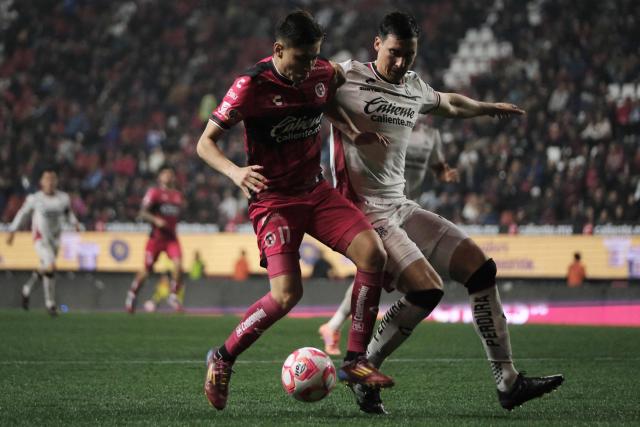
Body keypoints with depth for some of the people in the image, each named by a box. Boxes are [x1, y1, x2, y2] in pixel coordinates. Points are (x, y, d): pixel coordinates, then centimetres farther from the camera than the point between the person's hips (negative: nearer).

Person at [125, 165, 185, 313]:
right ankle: (132, 293, 27)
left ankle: (174, 295, -4)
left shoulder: (178, 196, 13)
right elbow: (143, 213, -12)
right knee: (147, 269, 3)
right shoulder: (154, 193, -6)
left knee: (178, 265, -18)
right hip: (156, 238, -4)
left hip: (171, 237, 4)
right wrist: (155, 220, -26)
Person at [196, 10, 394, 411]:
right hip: (274, 199, -5)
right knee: (287, 294, -19)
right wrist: (235, 172, -30)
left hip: (316, 190, 6)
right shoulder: (251, 86, -15)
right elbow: (205, 142, -11)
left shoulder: (325, 73, 0)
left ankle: (356, 360, -8)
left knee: (374, 253, -17)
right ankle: (222, 358, 4)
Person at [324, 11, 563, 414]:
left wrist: (491, 107, 51)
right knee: (427, 288, -23)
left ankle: (508, 381, 1)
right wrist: (347, 125, -21)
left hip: (401, 207, 8)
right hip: (364, 212, -8)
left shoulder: (414, 88, 14)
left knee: (480, 265, -1)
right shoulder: (348, 76, -9)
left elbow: (449, 103, 36)